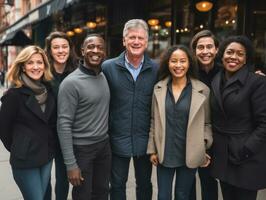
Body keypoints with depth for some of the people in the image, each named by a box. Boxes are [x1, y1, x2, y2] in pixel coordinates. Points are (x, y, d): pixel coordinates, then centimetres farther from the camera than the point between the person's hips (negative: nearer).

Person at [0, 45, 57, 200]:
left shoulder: (49, 90, 2)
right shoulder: (14, 94, -15)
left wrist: (50, 146, 9)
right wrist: (17, 149, 2)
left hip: (47, 156, 5)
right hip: (25, 160, -5)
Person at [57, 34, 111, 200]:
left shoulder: (105, 77, 4)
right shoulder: (71, 82, -17)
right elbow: (64, 124, -17)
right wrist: (71, 164, -18)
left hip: (104, 145, 6)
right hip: (81, 148, -5)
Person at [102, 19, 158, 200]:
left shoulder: (156, 69, -3)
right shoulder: (108, 67, -6)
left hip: (145, 140, 1)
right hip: (118, 139, -1)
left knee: (145, 184, 19)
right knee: (117, 185, 16)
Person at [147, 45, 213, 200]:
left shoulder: (203, 90, -7)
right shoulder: (158, 88, -1)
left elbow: (207, 123, 0)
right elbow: (154, 121, 4)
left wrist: (204, 149, -8)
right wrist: (152, 150, 4)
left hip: (190, 155, -1)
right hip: (164, 154, 2)